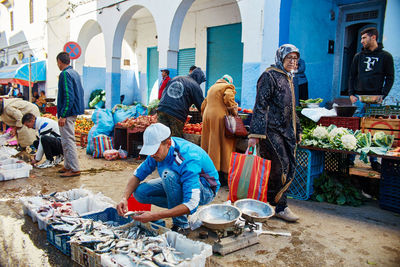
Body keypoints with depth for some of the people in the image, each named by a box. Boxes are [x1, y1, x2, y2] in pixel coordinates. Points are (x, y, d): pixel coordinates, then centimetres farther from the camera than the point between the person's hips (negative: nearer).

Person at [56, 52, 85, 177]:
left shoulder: (65, 74, -14)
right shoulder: (75, 73, 15)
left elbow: (68, 96, -21)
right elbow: (80, 93, 20)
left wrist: (63, 115, -21)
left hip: (67, 112, -10)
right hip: (74, 111, 10)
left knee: (68, 141, -6)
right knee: (67, 140, 17)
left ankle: (74, 169, -2)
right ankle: (68, 166, 25)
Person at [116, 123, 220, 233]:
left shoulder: (188, 160, -37)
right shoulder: (158, 149, -15)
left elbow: (191, 205, -39)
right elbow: (138, 175, -3)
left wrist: (154, 216, -43)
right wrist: (124, 198, -21)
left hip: (205, 190, -7)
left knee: (168, 174, -36)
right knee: (140, 192, -9)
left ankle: (180, 224, -19)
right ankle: (179, 208, 5)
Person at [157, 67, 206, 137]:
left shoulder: (175, 79, 22)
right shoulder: (195, 86, 5)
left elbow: (164, 93, 26)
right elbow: (201, 104, 6)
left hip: (162, 110, 5)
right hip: (177, 115, -5)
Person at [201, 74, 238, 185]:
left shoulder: (211, 88, 27)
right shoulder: (228, 87, 3)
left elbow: (204, 105, 27)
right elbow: (228, 98, -17)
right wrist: (234, 112, -6)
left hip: (207, 116, 7)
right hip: (219, 117, -7)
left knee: (210, 144, 10)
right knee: (222, 144, -5)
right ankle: (222, 172, -6)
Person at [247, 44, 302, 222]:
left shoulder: (288, 79, 22)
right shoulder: (269, 76, -5)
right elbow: (260, 106, -14)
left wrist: (297, 131, 25)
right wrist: (256, 133, -21)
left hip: (287, 131, 9)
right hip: (272, 130, -9)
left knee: (289, 168, 6)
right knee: (280, 167, -10)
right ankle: (280, 207, 7)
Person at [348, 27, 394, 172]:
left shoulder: (386, 56, 5)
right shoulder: (358, 56, 12)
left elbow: (390, 78, 4)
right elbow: (352, 77, 12)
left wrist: (383, 95, -8)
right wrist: (351, 94, 0)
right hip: (358, 97, 2)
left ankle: (374, 160, 10)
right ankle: (350, 158, 9)